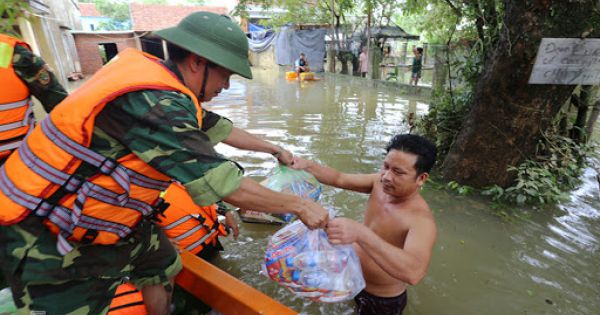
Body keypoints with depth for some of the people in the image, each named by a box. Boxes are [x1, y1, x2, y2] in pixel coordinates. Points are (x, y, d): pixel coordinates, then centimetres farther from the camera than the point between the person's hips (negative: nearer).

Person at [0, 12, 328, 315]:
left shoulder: (159, 79, -3)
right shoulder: (152, 102, -32)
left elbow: (214, 126, 7)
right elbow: (220, 181, -32)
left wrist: (271, 148, 16)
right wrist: (298, 205, -20)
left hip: (109, 217, 8)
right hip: (49, 238, -8)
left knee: (159, 273, 17)